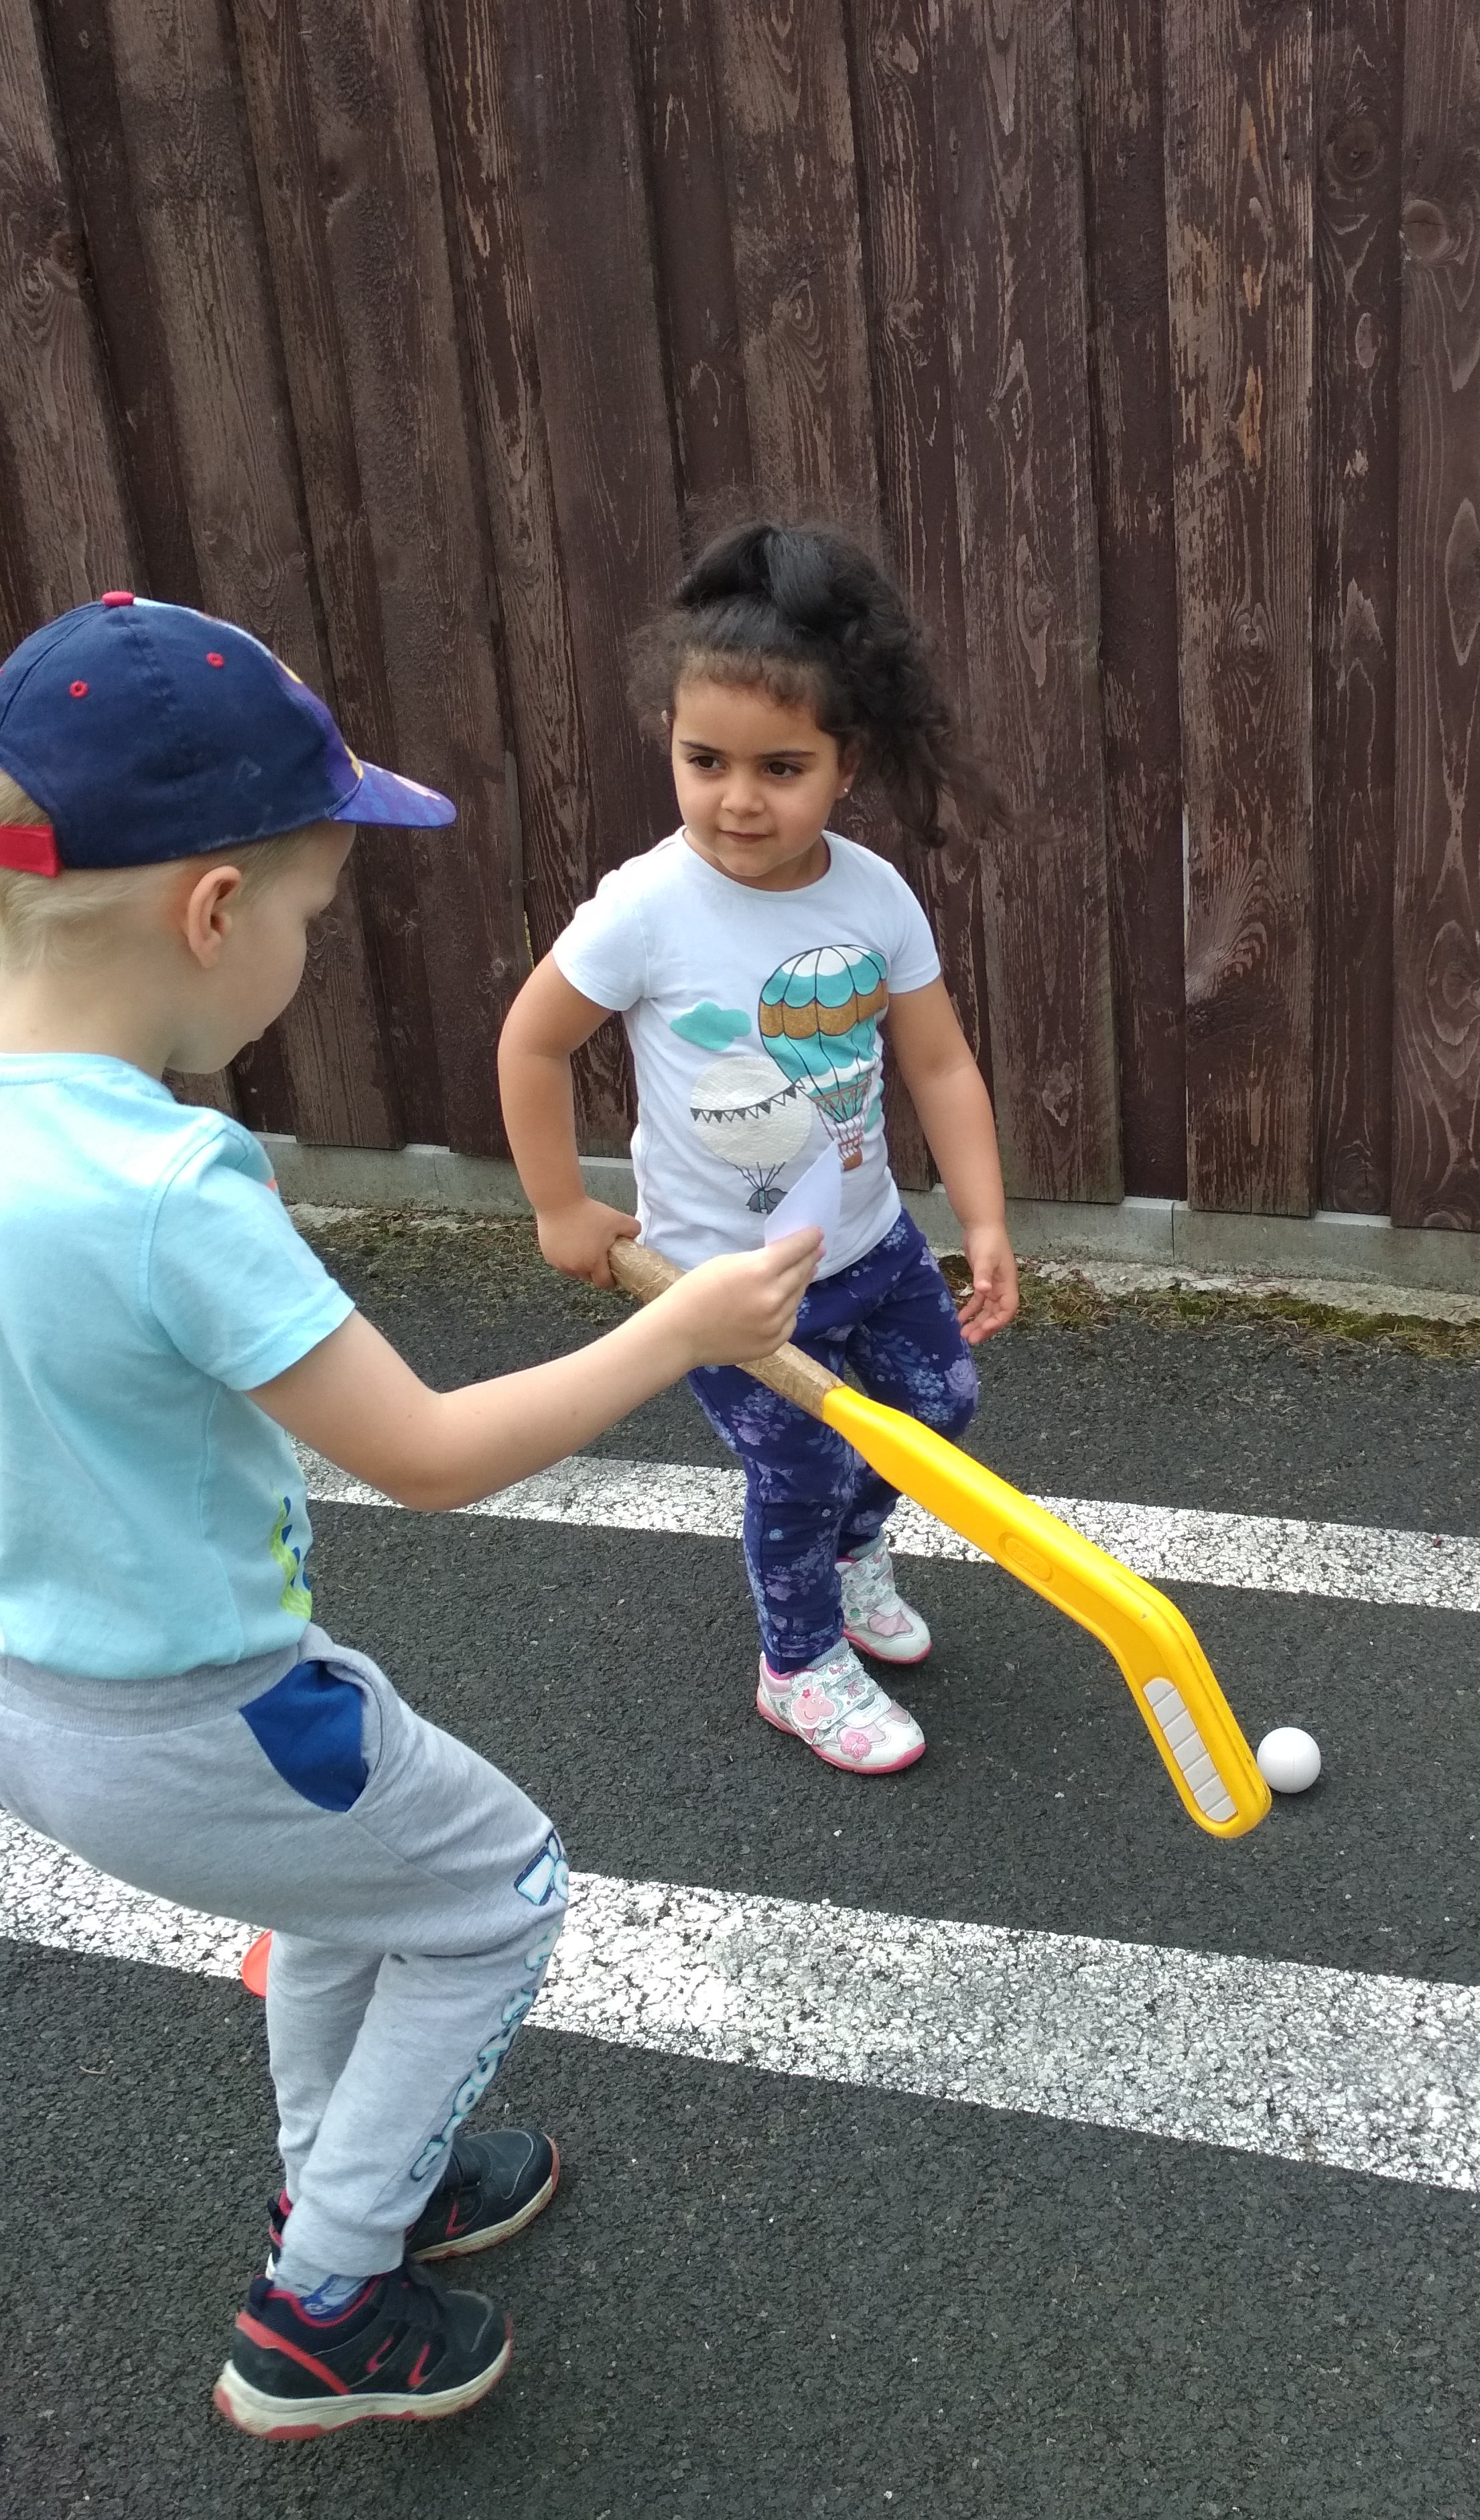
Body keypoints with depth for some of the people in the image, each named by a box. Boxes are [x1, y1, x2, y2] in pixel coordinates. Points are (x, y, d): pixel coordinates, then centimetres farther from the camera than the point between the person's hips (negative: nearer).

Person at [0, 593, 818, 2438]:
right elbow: (433, 1458, -27)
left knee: (357, 1864, 30)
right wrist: (680, 1330, -16)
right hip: (182, 1729, -8)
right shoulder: (166, 1193, -34)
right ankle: (321, 2314, 28)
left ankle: (347, 2188, 51)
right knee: (493, 1885, 16)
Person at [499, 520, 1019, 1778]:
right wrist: (563, 1210, -7)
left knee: (941, 1399, 19)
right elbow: (531, 1044, -12)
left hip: (866, 1237, 5)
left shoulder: (877, 897, -12)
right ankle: (802, 1666, 34)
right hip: (724, 1275, -5)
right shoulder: (646, 909, -23)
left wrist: (987, 1224, -10)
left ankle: (852, 1553, 51)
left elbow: (940, 1065, -5)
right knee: (801, 1472, 4)